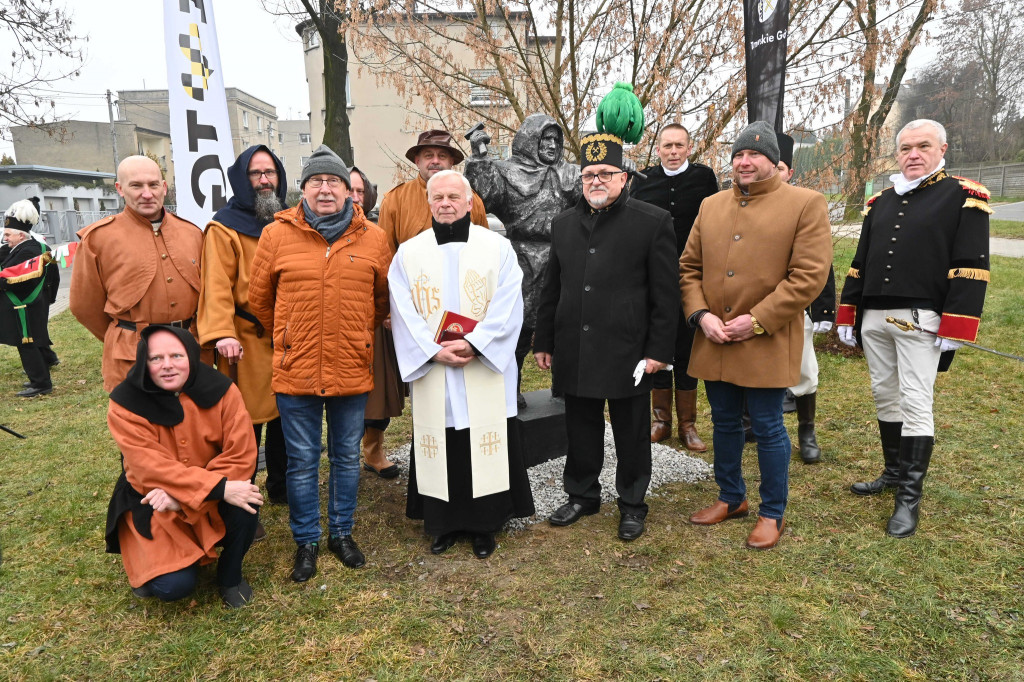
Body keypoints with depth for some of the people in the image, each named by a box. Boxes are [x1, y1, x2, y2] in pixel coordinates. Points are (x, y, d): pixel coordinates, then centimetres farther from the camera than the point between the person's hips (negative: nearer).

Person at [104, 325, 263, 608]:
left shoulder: (219, 389, -14)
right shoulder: (126, 403, -17)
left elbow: (240, 455, -18)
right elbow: (151, 467, -25)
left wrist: (182, 494, -28)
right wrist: (219, 488, -36)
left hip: (213, 498, 2)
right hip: (153, 504, -1)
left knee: (246, 505, -30)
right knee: (173, 586, -19)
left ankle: (230, 576, 1)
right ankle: (150, 561, 20)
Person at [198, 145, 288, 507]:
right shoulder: (225, 228, -4)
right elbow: (217, 285, -13)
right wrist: (222, 333, -26)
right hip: (248, 340, -6)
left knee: (287, 415, 14)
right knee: (247, 421, 0)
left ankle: (281, 487, 30)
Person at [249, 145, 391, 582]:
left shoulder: (372, 238, 2)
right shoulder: (277, 234, -1)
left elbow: (384, 296, 14)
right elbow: (259, 299, 9)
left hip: (353, 370, 1)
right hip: (295, 371, -1)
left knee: (347, 457, 14)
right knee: (302, 461, 9)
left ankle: (342, 533, 32)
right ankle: (306, 541, 27)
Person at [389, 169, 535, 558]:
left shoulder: (498, 248, 0)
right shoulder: (408, 253, 5)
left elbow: (508, 309, -7)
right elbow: (404, 313, -1)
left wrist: (473, 344, -17)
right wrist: (434, 351, -13)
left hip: (486, 371, -1)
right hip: (431, 372, 2)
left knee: (484, 447, 5)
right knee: (440, 448, 9)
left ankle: (484, 525, 22)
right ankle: (444, 523, 26)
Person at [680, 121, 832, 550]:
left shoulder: (806, 204, -5)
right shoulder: (711, 206, 11)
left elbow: (810, 275, -12)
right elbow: (689, 267, 11)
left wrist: (758, 321, -16)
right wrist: (700, 314, -5)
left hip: (767, 344, -5)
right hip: (714, 341, 5)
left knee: (767, 428, 5)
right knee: (724, 423, 17)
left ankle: (773, 513, 24)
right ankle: (731, 498, 36)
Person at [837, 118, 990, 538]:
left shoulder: (964, 197, -1)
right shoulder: (879, 203, 15)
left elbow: (971, 268, -8)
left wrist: (954, 327, -15)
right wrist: (847, 316, 12)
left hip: (920, 321, -6)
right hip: (874, 320, 6)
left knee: (915, 404, -5)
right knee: (885, 398, 13)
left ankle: (910, 497, 3)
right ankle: (894, 472, 29)